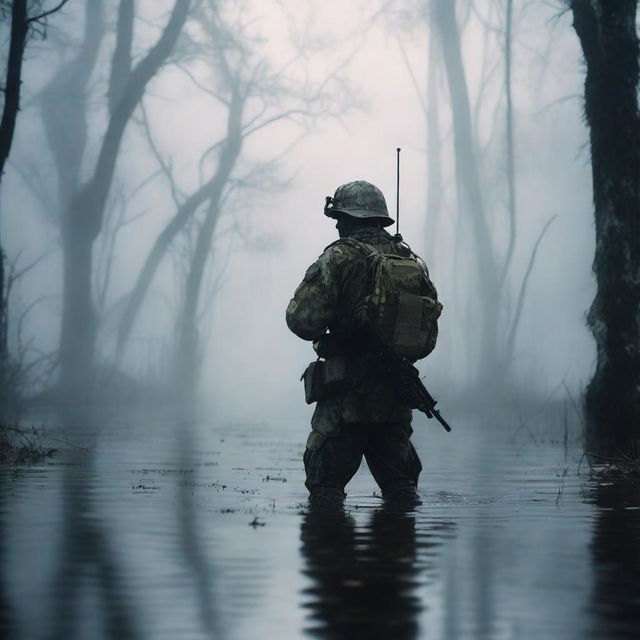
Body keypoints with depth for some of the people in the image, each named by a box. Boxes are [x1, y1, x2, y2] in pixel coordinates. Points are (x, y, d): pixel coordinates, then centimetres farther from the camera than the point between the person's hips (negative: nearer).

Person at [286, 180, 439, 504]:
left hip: (348, 395, -6)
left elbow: (303, 320, -14)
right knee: (400, 486, 15)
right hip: (396, 396, 6)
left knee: (326, 489, -1)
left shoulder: (338, 258, -9)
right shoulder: (412, 261, 10)